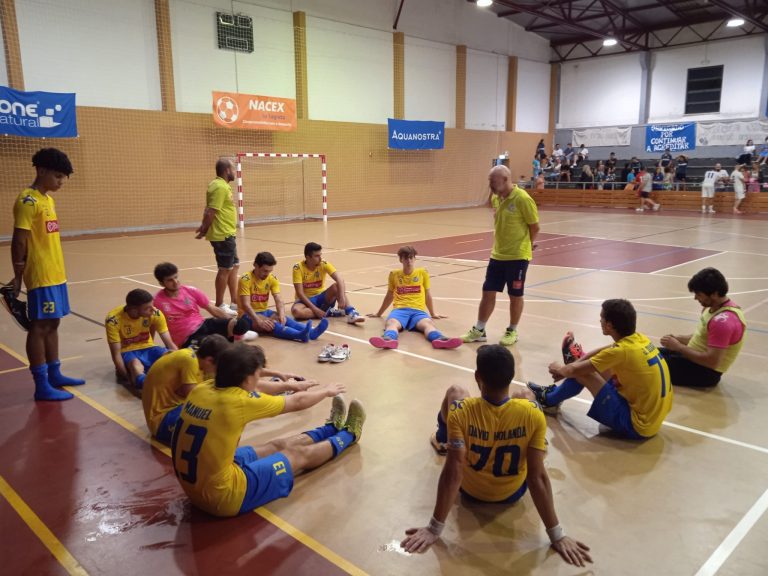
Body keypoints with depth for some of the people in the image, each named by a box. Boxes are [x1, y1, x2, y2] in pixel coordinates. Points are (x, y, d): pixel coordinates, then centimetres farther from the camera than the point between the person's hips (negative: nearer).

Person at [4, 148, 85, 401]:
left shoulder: (48, 198, 14)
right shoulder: (28, 200, -14)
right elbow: (19, 241, -15)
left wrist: (57, 271, 17)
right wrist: (17, 278, -15)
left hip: (56, 275, 9)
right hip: (40, 277, -9)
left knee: (52, 324, 15)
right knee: (39, 327, -2)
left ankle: (55, 375, 26)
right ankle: (42, 386, 5)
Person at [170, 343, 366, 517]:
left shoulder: (201, 389, -5)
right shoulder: (239, 401, -22)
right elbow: (297, 402, -6)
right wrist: (326, 391, 13)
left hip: (194, 487, 7)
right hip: (222, 496, -7)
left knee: (279, 445, 22)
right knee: (299, 455, 12)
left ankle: (332, 428, 43)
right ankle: (347, 435, 36)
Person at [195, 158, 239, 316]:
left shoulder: (221, 185, 14)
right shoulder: (220, 187, -17)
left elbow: (209, 210, 14)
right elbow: (211, 212, -21)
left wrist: (204, 227, 8)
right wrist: (204, 230, -13)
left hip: (227, 234, 10)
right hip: (223, 235, -10)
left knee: (234, 266, 15)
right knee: (225, 269, -2)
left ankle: (235, 302, 21)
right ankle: (219, 306, 8)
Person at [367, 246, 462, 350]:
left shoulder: (423, 273, 16)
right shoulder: (394, 274, 18)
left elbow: (427, 294, 26)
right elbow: (389, 296, 30)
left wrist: (433, 314, 33)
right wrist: (379, 313, 39)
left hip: (418, 310, 0)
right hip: (400, 310, 0)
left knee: (428, 324, -36)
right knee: (391, 323, -37)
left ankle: (440, 339, -67)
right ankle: (388, 340, -69)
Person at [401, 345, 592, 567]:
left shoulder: (461, 411, -34)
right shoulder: (533, 414, -31)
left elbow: (452, 474, -32)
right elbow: (538, 476, -28)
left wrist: (434, 529, -23)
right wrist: (557, 535, -17)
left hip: (469, 489, -1)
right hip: (513, 492, 1)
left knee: (455, 391, 15)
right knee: (520, 394, 18)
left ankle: (443, 439, 49)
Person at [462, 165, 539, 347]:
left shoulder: (522, 199, -17)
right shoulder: (495, 198, 5)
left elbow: (534, 227, -9)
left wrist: (524, 245, 4)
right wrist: (501, 244, 12)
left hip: (518, 256, -6)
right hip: (497, 255, 6)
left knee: (515, 295, 7)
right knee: (488, 292, 9)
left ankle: (512, 331, 24)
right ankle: (479, 330, 19)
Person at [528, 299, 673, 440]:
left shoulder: (622, 350, -23)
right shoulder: (639, 338, -1)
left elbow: (574, 370, -14)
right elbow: (606, 352, 16)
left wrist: (559, 368, 10)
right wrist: (567, 369, 13)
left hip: (637, 425, -8)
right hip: (654, 416, 8)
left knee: (582, 373, -6)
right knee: (600, 367, 14)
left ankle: (548, 399, 18)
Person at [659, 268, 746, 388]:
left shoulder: (723, 320, -28)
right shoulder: (714, 306, 3)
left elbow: (712, 362, -30)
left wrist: (678, 347, -22)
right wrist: (678, 339, -1)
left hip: (706, 372, -10)